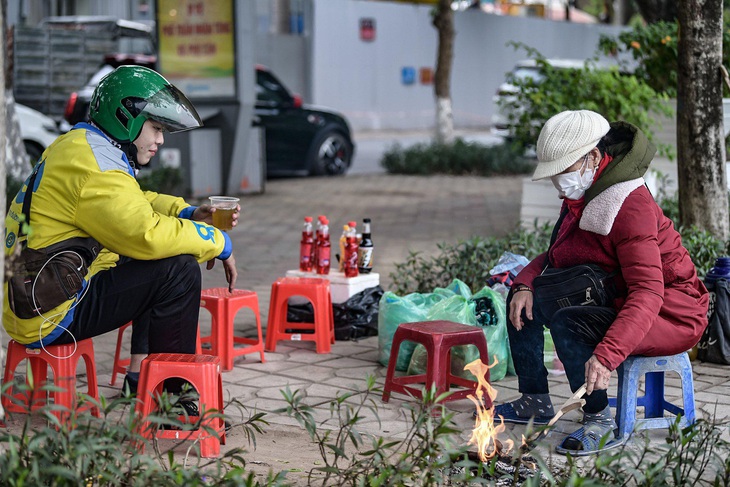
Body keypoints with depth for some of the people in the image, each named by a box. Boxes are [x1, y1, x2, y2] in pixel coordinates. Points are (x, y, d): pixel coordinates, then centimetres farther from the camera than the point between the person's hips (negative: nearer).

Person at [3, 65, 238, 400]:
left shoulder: (78, 147, 16)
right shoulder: (95, 165, -18)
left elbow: (137, 205, 26)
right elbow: (148, 233, -25)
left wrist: (188, 214, 9)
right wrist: (219, 242, -11)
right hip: (50, 317, -11)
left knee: (158, 262, 21)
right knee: (179, 269, -16)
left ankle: (140, 376, 16)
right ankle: (170, 388, -4)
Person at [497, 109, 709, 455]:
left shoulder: (631, 206, -26)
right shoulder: (581, 197, 4)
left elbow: (648, 293, -34)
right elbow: (555, 256, 15)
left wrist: (607, 355, -45)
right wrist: (525, 284, -7)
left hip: (670, 318, -10)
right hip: (615, 305, 10)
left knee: (568, 323, -31)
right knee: (522, 299, 7)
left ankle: (601, 423, -17)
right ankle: (535, 403, 15)